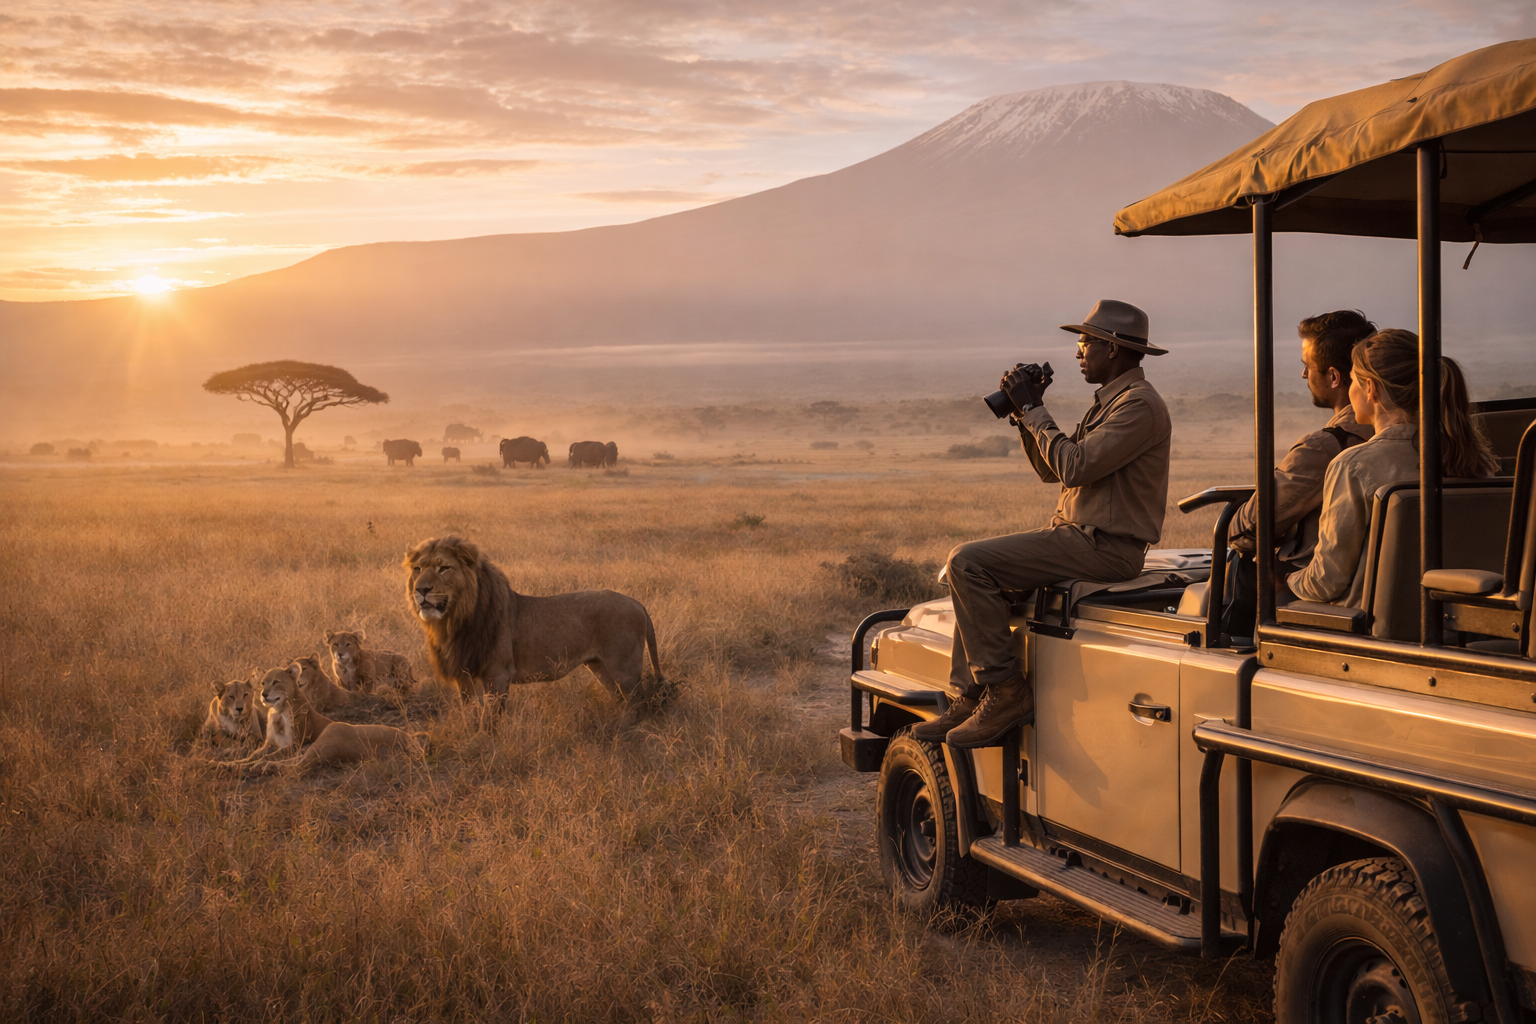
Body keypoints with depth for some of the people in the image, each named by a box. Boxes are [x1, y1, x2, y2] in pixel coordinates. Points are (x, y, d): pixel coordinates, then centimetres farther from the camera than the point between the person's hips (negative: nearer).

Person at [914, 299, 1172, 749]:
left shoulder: (1140, 404, -14)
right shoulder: (1110, 400, 19)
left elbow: (1074, 467, -24)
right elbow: (1051, 471, 20)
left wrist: (1033, 409, -12)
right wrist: (1025, 412, 7)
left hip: (1104, 547, -11)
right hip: (1080, 536, 11)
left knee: (968, 563, -18)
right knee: (969, 567, 11)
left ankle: (1007, 691, -13)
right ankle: (971, 698, 7)